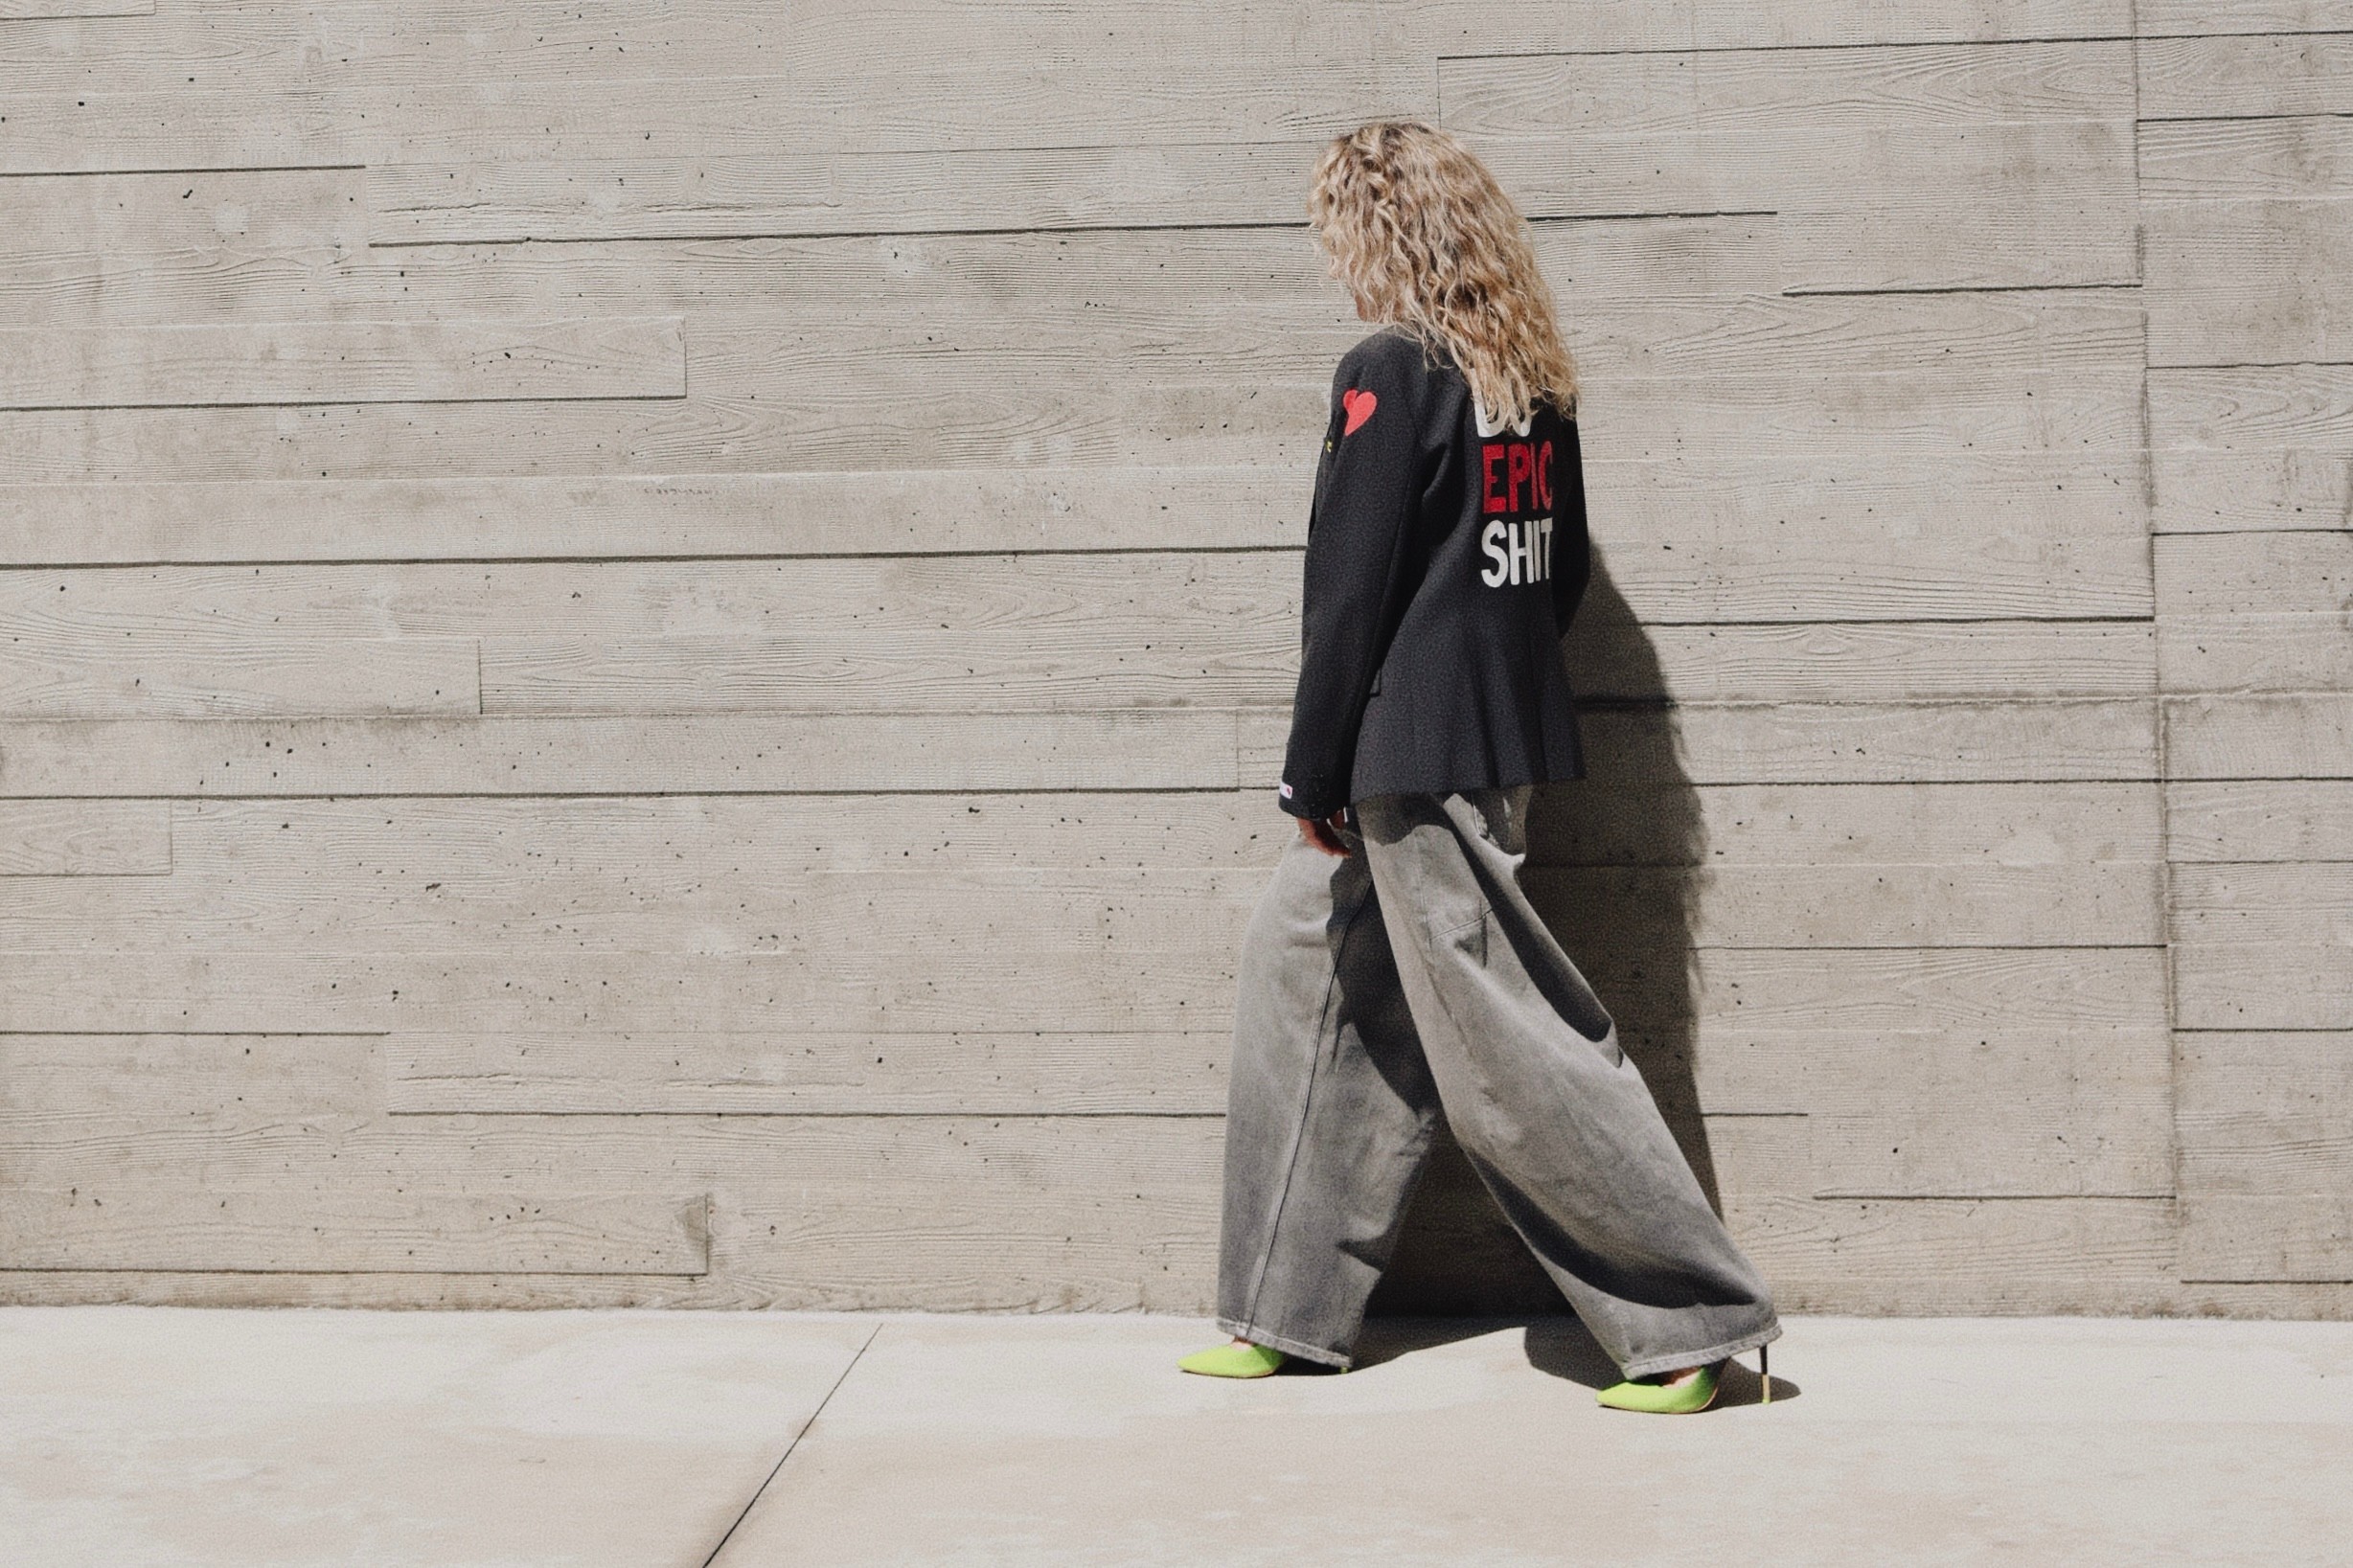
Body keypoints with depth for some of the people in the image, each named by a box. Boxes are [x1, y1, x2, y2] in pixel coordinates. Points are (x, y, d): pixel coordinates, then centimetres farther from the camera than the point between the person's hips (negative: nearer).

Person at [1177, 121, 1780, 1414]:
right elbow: (1565, 573, 15)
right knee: (1302, 965, 17)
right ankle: (1288, 1311, 24)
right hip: (1504, 737, 9)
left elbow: (1349, 593, -15)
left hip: (1413, 760, -9)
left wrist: (1313, 779, -8)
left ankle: (1696, 1319, 3)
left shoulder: (1389, 373, -14)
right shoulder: (1532, 380, 10)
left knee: (1508, 1043, -3)